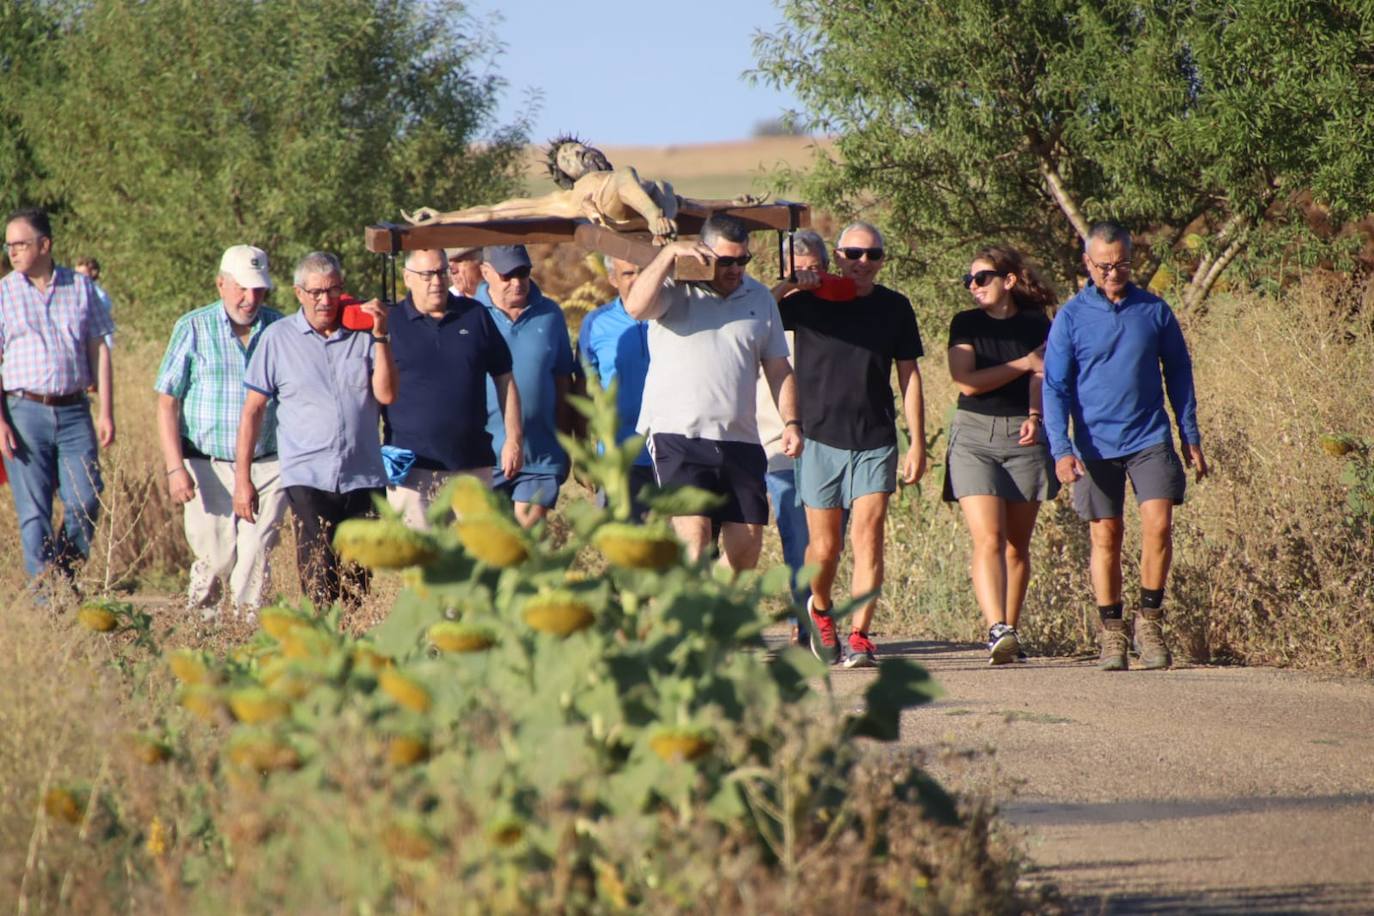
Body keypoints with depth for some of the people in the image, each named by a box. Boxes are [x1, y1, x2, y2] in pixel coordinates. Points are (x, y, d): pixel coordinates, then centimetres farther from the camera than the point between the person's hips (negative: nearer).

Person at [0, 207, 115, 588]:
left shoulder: (81, 288, 7)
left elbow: (99, 350, 9)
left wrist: (106, 412, 3)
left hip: (74, 411, 1)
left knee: (85, 501, -7)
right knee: (34, 512, -1)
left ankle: (65, 576, 15)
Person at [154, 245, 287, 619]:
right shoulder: (193, 328, 0)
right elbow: (167, 402, -1)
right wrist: (175, 468, -10)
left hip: (268, 465, 1)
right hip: (209, 465, -1)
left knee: (256, 556, -5)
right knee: (216, 558, 1)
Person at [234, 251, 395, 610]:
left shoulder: (364, 334, 6)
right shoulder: (278, 338, 4)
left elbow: (387, 394, -3)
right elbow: (253, 409, 5)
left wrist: (380, 338, -9)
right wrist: (242, 478, 1)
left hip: (363, 477, 2)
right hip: (308, 479, -2)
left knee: (357, 589, 4)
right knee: (320, 587, -11)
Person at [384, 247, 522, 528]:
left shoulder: (475, 316, 8)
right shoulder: (390, 323, 3)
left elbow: (504, 379, 13)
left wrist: (514, 439, 7)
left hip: (472, 464, 2)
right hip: (412, 468, -2)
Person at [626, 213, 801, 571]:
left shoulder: (759, 298, 14)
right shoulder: (675, 290, 0)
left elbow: (777, 367, 18)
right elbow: (636, 307, -22)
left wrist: (791, 421, 6)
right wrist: (669, 253, -22)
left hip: (740, 439, 5)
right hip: (678, 435, -5)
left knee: (747, 541, 5)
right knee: (693, 532, -19)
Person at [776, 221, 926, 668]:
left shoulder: (894, 308, 6)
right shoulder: (808, 303, 1)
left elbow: (909, 376, 10)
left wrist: (918, 444, 6)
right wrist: (789, 285, -17)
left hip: (875, 443, 1)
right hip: (820, 440, -1)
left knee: (868, 537, -12)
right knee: (824, 548, 4)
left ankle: (859, 636, -10)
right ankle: (820, 609, 33)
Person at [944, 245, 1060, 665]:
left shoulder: (1036, 325, 7)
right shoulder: (965, 324, 6)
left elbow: (1040, 376, -5)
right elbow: (965, 381, -5)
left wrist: (1034, 417, -24)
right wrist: (1023, 364, -4)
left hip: (1024, 439, 1)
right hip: (974, 437, -1)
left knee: (1017, 545, 5)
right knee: (988, 539, -16)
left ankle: (1009, 633, 14)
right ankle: (997, 630, -27)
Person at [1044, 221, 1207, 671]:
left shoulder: (1154, 310, 3)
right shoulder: (1071, 317, -1)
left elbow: (1179, 373, 13)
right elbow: (1055, 387, -2)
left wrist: (1191, 438, 12)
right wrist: (1061, 449, -13)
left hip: (1150, 439, 1)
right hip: (1096, 446, -1)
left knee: (1158, 525, -12)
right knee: (1106, 538, 4)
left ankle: (1150, 621, 3)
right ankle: (1112, 633, 13)